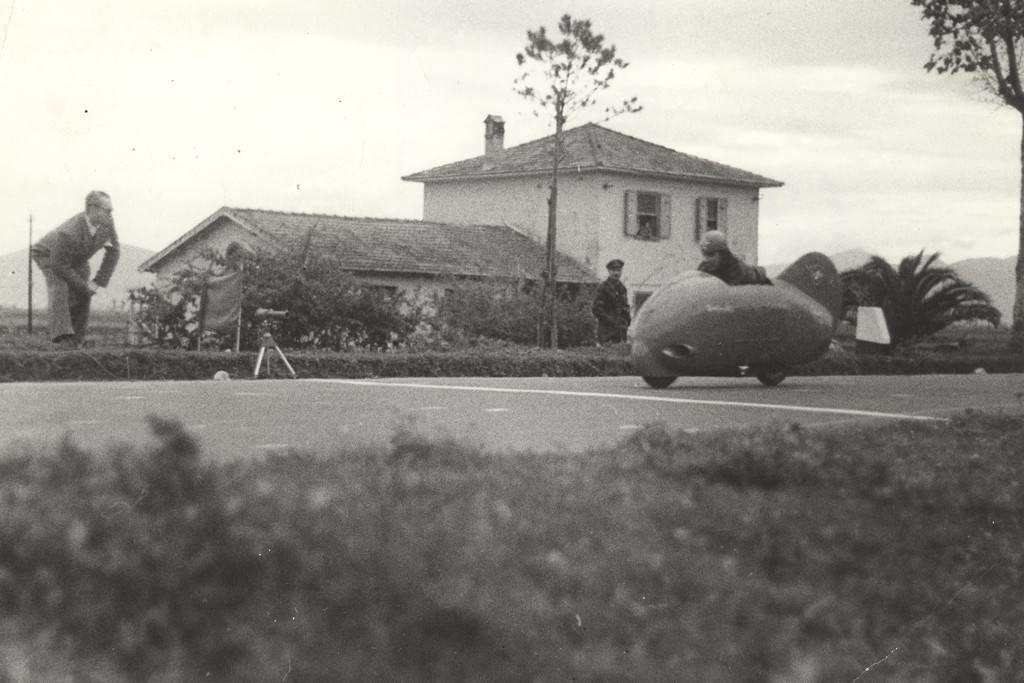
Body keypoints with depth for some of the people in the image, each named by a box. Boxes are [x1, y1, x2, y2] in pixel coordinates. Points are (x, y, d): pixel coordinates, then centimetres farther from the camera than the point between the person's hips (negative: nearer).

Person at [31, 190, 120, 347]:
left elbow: (114, 251, -11)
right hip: (48, 254, -6)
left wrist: (99, 281, -16)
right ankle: (62, 335, -36)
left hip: (77, 259, 6)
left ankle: (77, 339, 4)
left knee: (82, 296, -7)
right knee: (59, 287, -29)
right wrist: (84, 286, -23)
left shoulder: (107, 223, -26)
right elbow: (59, 266, -32)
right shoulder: (68, 233, -43)